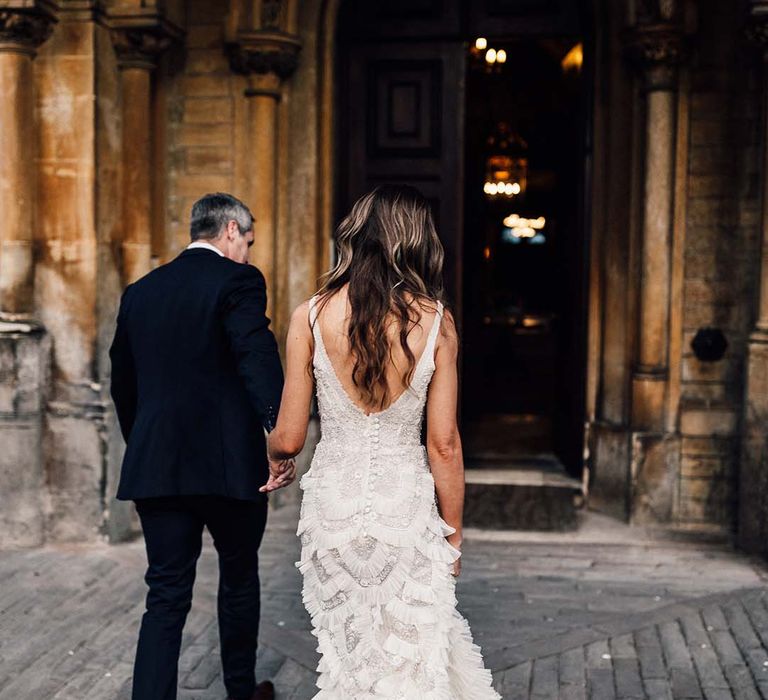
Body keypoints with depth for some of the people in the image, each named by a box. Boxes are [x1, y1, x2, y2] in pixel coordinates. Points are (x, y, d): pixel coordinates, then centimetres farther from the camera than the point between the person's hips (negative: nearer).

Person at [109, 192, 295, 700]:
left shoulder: (140, 292, 12)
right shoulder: (237, 280, -6)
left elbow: (123, 384, 18)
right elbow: (259, 358, -23)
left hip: (156, 465, 4)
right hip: (229, 462, -4)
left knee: (167, 595, 6)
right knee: (239, 578, 17)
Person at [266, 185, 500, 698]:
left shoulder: (311, 316, -6)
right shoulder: (436, 321, -6)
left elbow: (289, 438, -2)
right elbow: (444, 445, -4)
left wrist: (267, 452, 22)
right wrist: (453, 534, 8)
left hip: (333, 500, 1)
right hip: (406, 504, -1)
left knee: (349, 652, 17)